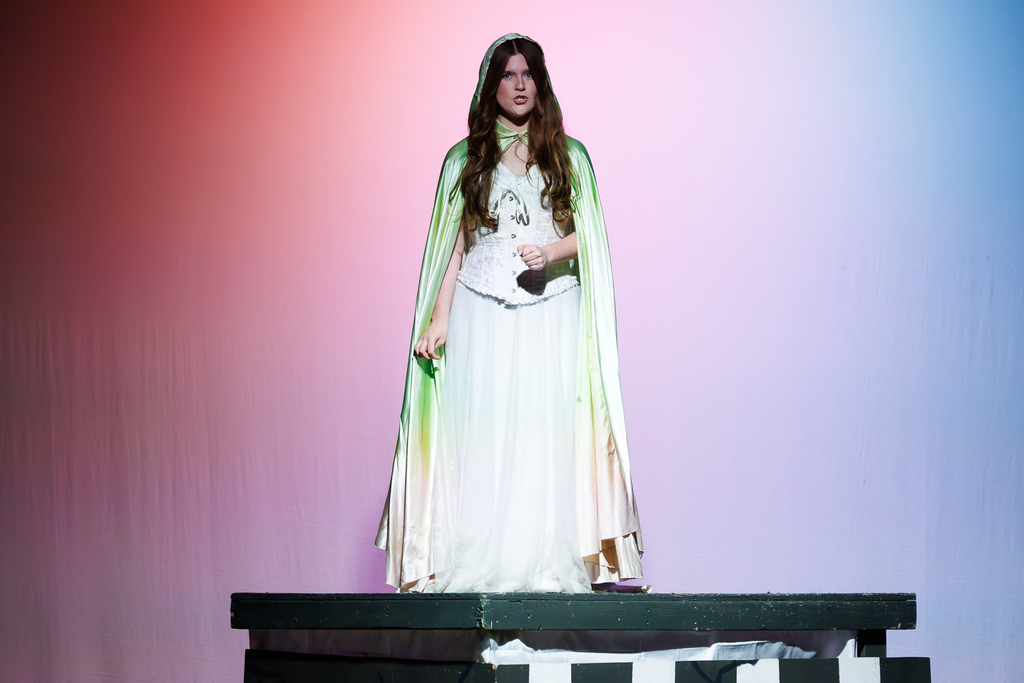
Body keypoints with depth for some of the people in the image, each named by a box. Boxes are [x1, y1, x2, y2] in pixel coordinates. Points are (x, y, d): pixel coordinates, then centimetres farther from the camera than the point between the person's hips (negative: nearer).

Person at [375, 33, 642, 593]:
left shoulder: (569, 157, 12)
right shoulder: (465, 159, 12)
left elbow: (587, 235, 8)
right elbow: (453, 245, 10)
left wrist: (551, 252, -13)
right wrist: (439, 318, 1)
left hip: (550, 317, 0)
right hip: (480, 315, 0)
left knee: (546, 436, -7)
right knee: (479, 439, -7)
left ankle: (547, 566, -5)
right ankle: (479, 566, -6)